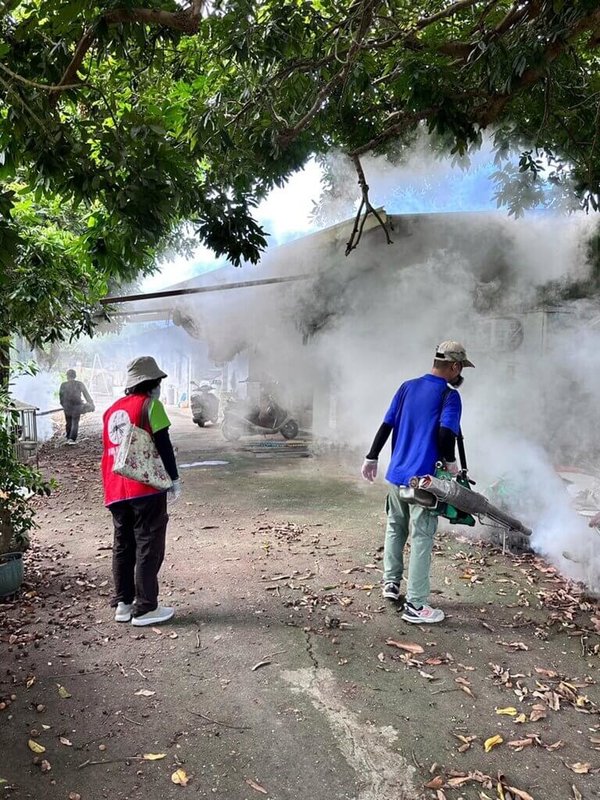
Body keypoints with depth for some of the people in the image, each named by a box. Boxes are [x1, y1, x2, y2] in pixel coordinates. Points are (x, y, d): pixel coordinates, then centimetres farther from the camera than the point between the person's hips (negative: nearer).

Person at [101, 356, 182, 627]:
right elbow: (163, 446, -10)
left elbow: (107, 451, 20)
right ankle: (145, 608, 3)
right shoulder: (150, 405, -5)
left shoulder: (111, 410, 17)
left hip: (115, 491, 7)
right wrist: (174, 478, -4)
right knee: (148, 547, 0)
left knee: (122, 546, 15)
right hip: (146, 488, -7)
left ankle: (122, 603, 21)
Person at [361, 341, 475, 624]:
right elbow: (445, 432, -24)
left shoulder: (407, 387, 9)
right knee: (421, 540, 0)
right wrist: (450, 462, -7)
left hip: (396, 474, 7)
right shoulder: (449, 396, -9)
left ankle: (391, 582, 34)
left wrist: (371, 458, 15)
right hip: (422, 479, -6)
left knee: (395, 529, 22)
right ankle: (415, 605, 5)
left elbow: (386, 425, 9)